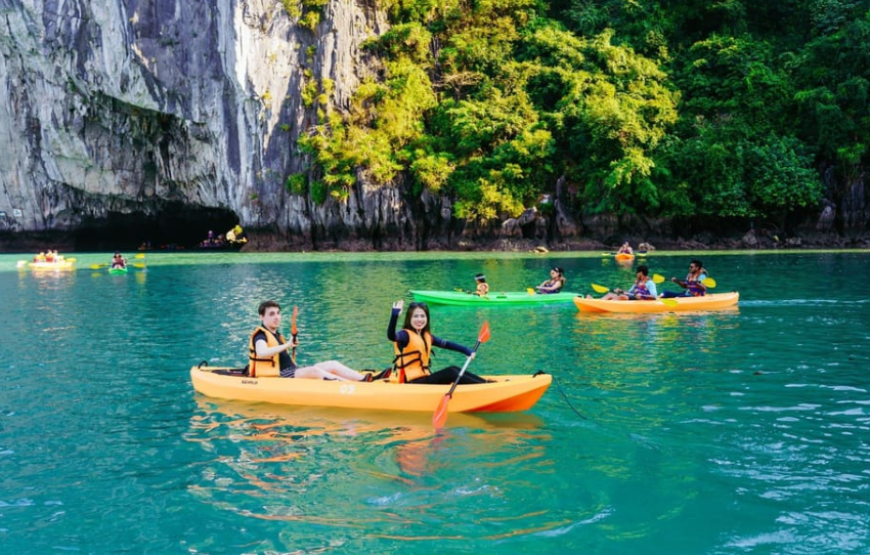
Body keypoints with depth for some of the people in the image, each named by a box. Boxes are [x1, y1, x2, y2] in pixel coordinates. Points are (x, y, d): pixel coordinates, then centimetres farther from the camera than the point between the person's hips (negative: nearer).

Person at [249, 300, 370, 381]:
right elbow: (261, 352, -31)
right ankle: (359, 385, -42)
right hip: (277, 377, -10)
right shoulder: (261, 335, -8)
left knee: (333, 365, -3)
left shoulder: (276, 334, 22)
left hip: (291, 372, 10)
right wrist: (286, 345, -31)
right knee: (314, 371, -31)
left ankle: (363, 380, -20)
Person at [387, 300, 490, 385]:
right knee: (450, 373, -17)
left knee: (454, 369, -5)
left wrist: (467, 351, 4)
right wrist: (395, 314, -46)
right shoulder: (405, 335, -11)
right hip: (413, 382, -8)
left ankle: (485, 382, -6)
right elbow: (391, 336, -32)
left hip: (424, 379, 8)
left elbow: (446, 344, 16)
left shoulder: (427, 336, 13)